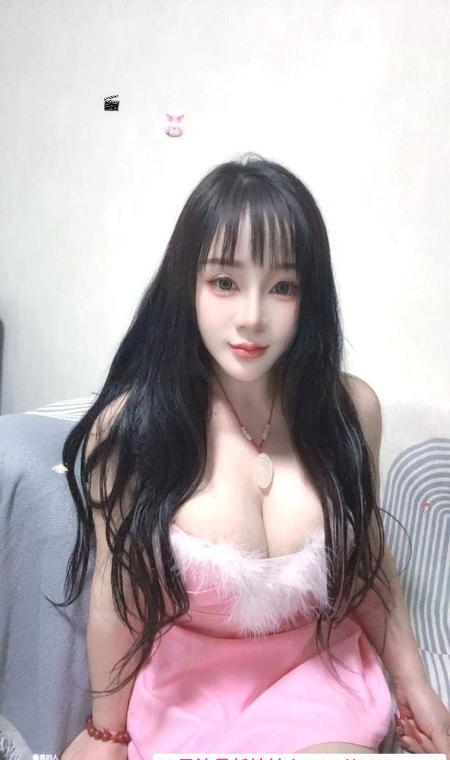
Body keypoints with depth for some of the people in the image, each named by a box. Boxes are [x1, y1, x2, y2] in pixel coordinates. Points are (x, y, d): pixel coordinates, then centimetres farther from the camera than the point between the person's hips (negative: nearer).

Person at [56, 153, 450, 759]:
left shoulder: (351, 408, -16)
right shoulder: (128, 427, -23)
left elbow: (369, 557, 0)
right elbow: (117, 594, -11)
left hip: (320, 668, 2)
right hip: (186, 684, -1)